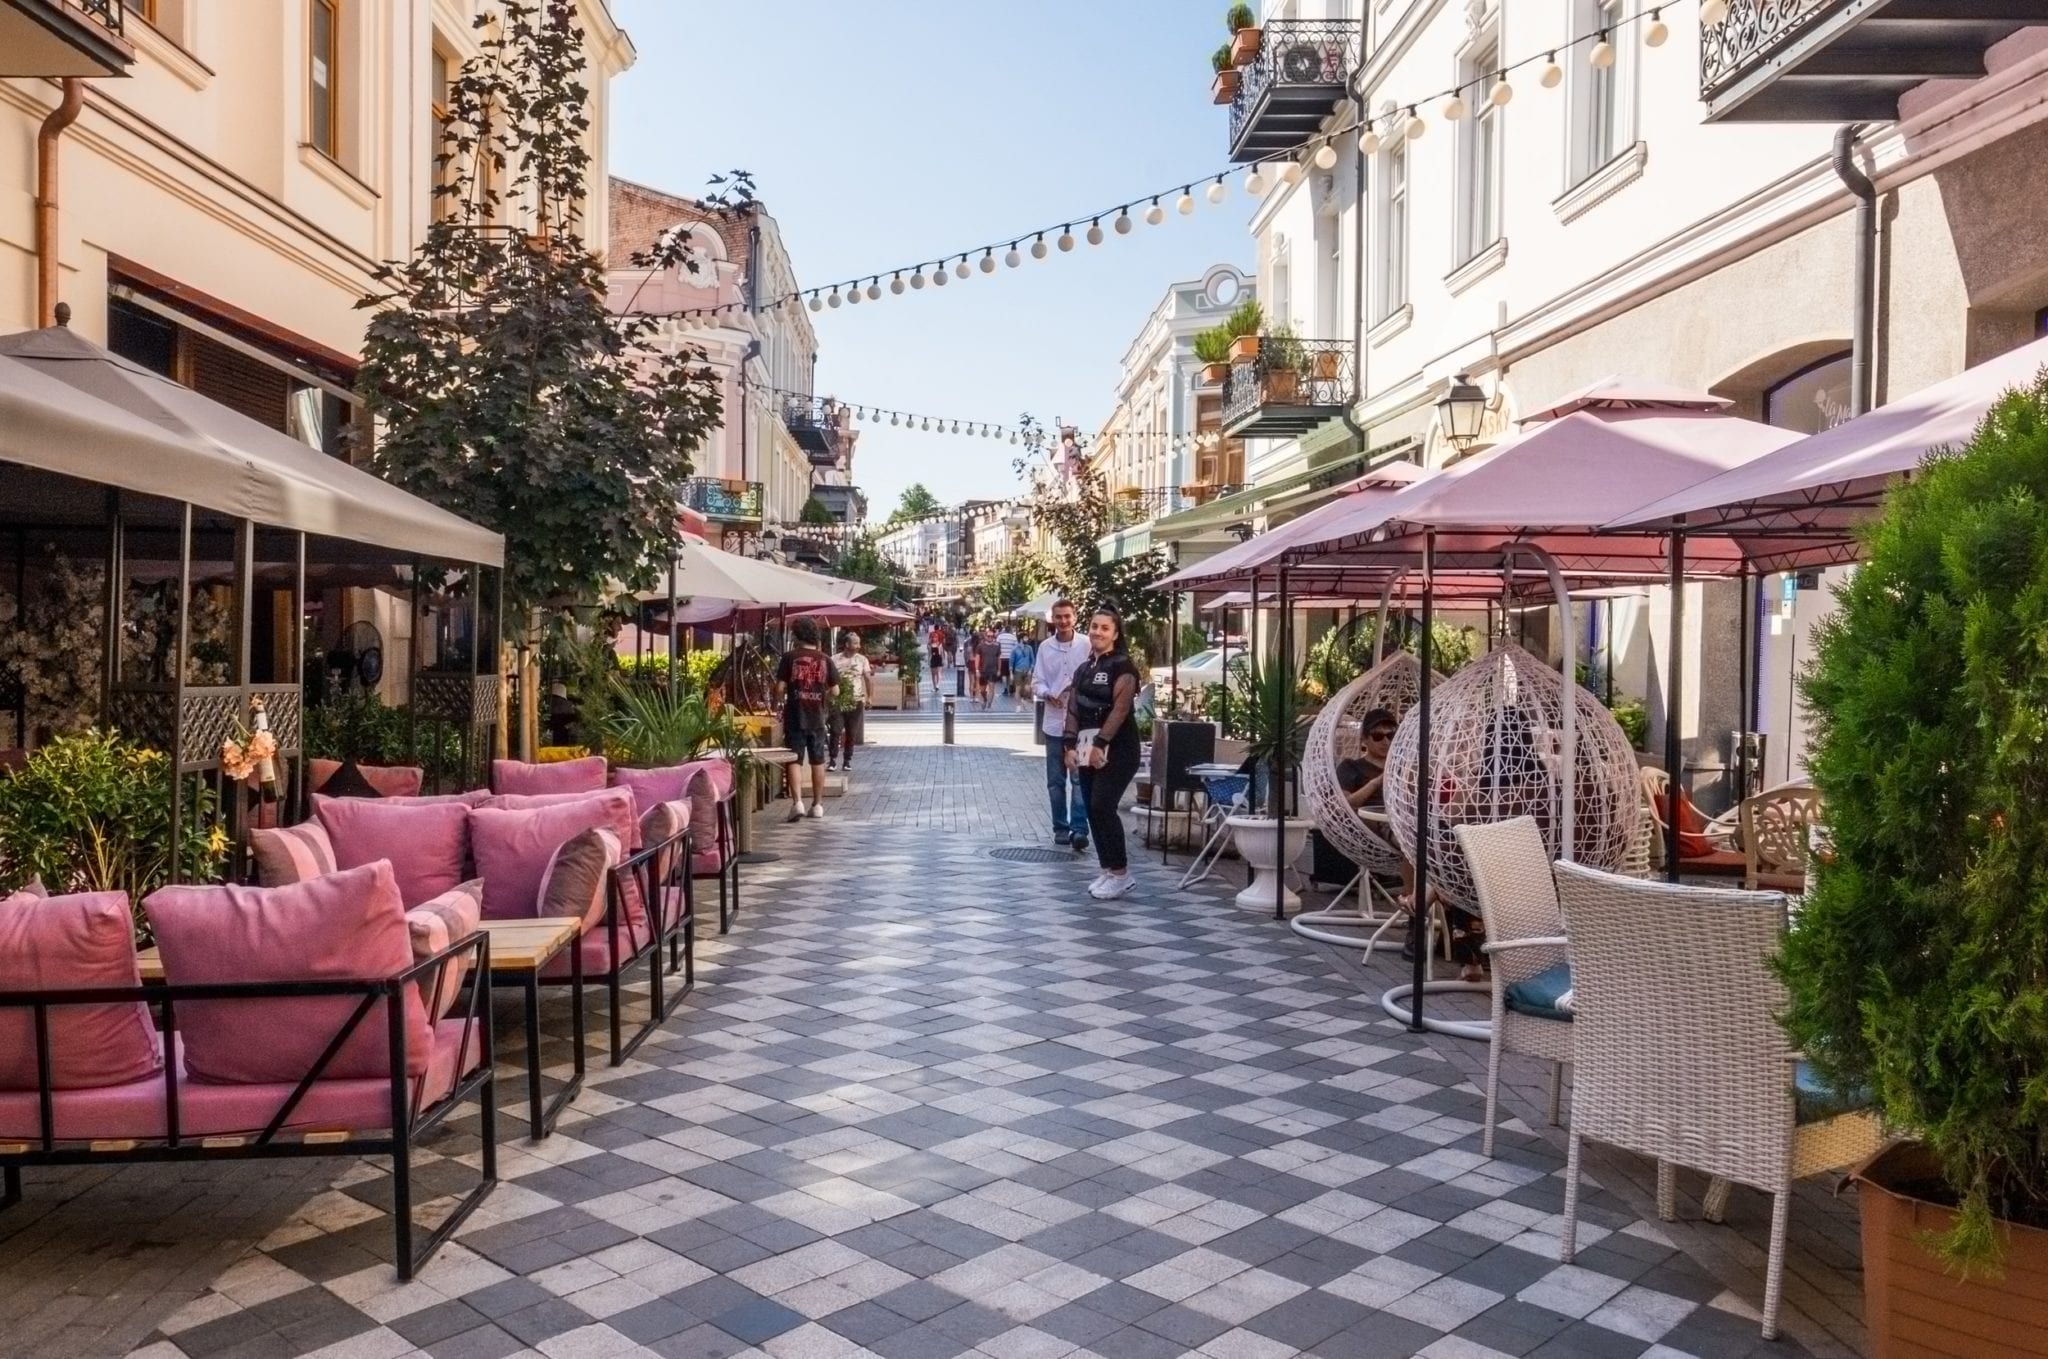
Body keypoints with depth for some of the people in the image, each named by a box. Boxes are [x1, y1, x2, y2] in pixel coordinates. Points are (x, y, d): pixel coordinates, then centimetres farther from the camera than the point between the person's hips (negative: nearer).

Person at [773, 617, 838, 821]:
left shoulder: (790, 657, -7)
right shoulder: (825, 660, 1)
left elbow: (780, 688, -9)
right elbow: (834, 691, 3)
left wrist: (781, 699, 10)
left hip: (795, 716, -2)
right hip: (817, 718, 2)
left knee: (793, 760, 2)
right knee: (818, 762, 11)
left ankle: (797, 802, -11)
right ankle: (818, 806, 15)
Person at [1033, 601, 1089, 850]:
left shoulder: (1086, 646, -3)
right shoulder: (1045, 647, 5)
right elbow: (1037, 682, 6)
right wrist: (1047, 694, -14)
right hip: (1054, 721, 3)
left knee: (1080, 778, -8)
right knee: (1055, 781, 10)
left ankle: (1079, 829, -9)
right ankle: (1060, 828, 21)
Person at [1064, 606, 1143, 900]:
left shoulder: (1122, 666, -7)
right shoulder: (1084, 668, 15)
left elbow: (1120, 709, -16)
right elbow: (1073, 709, 12)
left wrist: (1100, 744, -20)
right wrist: (1071, 745, 1)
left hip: (1116, 749, -7)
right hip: (1088, 748, 8)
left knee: (1102, 807, -13)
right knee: (1093, 810, 7)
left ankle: (1120, 872, -2)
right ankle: (1108, 869, 16)